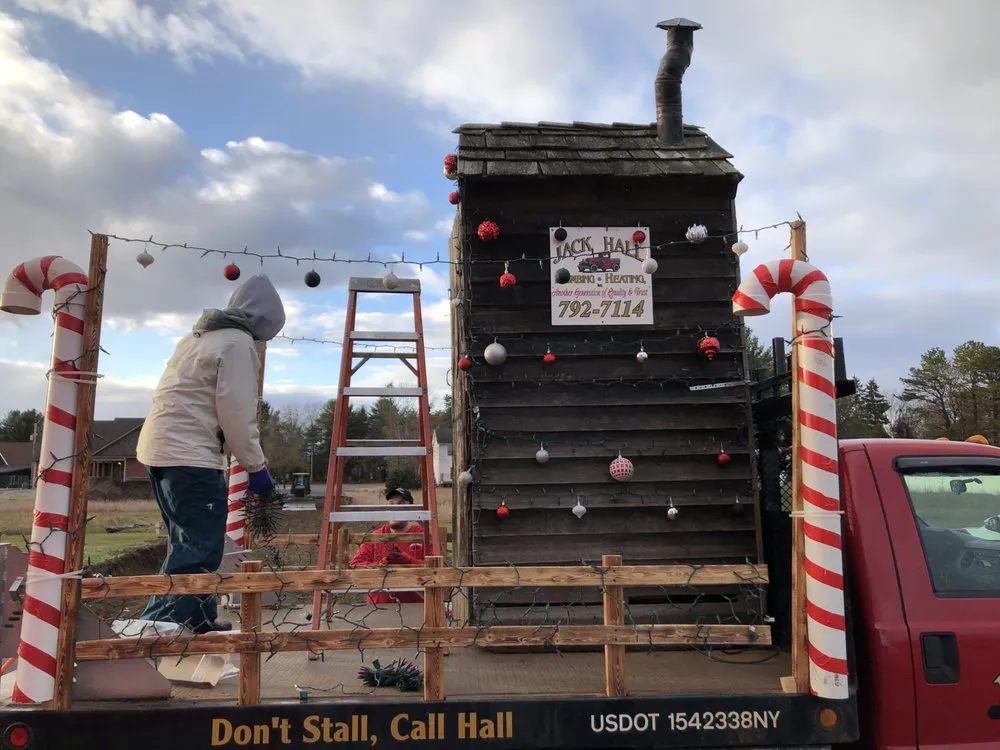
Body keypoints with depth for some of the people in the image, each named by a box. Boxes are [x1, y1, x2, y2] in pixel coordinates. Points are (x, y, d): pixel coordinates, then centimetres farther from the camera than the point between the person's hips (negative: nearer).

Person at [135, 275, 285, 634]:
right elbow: (236, 413, -14)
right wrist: (256, 466, -5)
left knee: (189, 543, 18)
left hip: (158, 447, 10)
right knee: (199, 550, -7)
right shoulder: (239, 343, -8)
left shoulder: (199, 336, 20)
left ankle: (198, 620, 27)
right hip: (190, 455, -10)